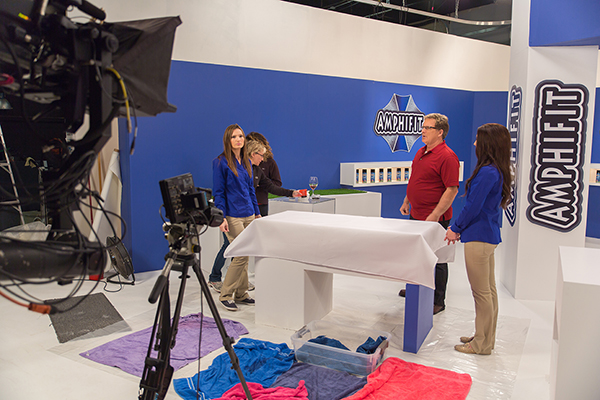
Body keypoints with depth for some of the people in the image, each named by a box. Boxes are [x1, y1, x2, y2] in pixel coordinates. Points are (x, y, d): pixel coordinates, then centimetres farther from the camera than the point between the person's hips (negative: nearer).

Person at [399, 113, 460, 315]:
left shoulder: (447, 157, -17)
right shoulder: (421, 152, 11)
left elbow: (452, 189, -21)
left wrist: (435, 216, -23)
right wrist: (406, 202, 18)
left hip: (435, 218, -9)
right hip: (416, 215, 9)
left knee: (436, 260, 3)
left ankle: (437, 301, 15)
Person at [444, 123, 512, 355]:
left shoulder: (487, 172, -21)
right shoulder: (498, 171, 10)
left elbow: (473, 206, -20)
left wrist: (455, 229, -6)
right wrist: (460, 228, 15)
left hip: (479, 237, -10)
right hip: (489, 235, 10)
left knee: (481, 292, 0)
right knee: (489, 290, 17)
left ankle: (481, 345, 12)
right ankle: (486, 337, 30)